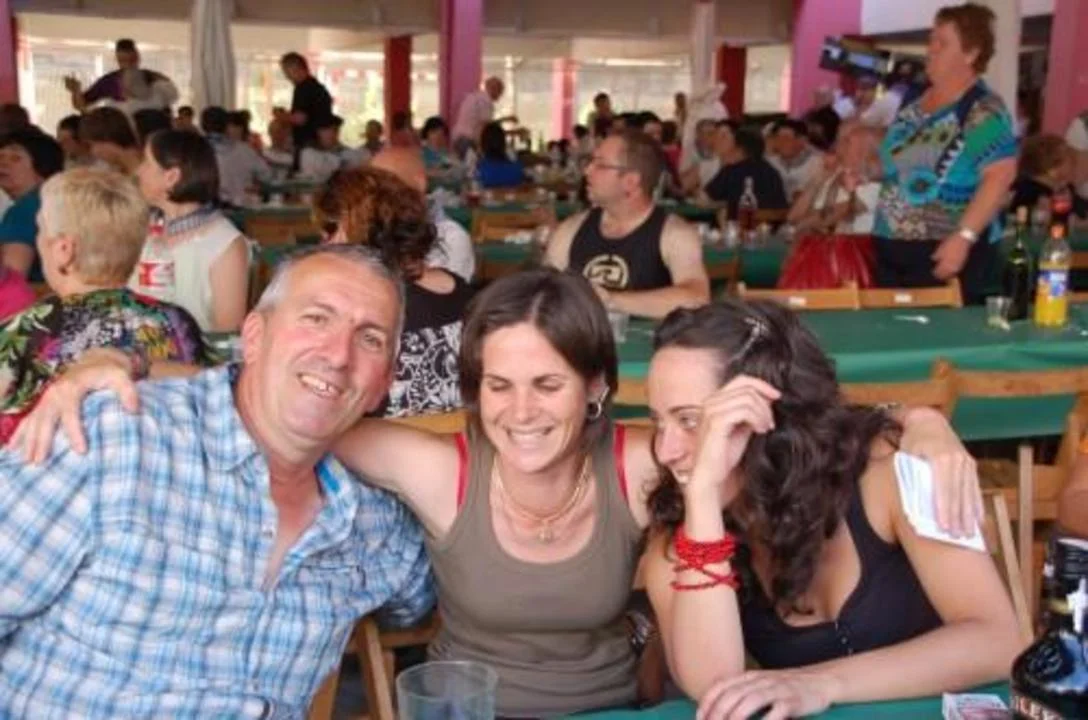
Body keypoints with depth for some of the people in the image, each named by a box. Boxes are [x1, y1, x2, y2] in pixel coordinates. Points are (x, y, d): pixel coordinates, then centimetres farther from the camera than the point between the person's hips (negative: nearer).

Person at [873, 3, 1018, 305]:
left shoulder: (984, 111, -11)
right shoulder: (913, 101, 12)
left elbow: (1000, 176, -20)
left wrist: (963, 237, -26)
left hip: (946, 251, -7)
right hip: (891, 250, 7)